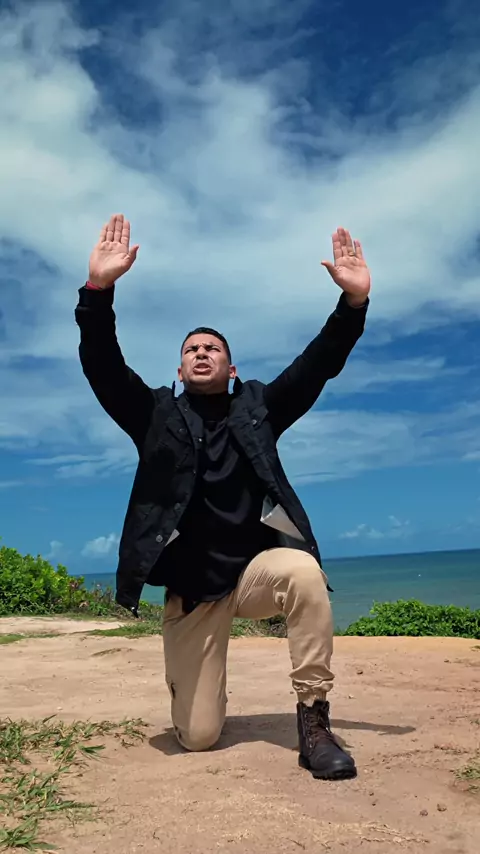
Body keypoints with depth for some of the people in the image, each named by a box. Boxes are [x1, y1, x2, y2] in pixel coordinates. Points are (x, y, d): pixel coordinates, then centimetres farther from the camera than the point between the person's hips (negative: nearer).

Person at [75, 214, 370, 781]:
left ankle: (313, 719, -19)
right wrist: (99, 288, -21)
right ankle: (204, 698, 39)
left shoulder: (256, 408, 8)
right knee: (198, 737, 0)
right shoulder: (157, 414, 6)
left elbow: (318, 365, -2)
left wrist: (354, 300, -16)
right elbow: (101, 367, -8)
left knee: (303, 571, -35)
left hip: (252, 569, 0)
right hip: (190, 590, 0)